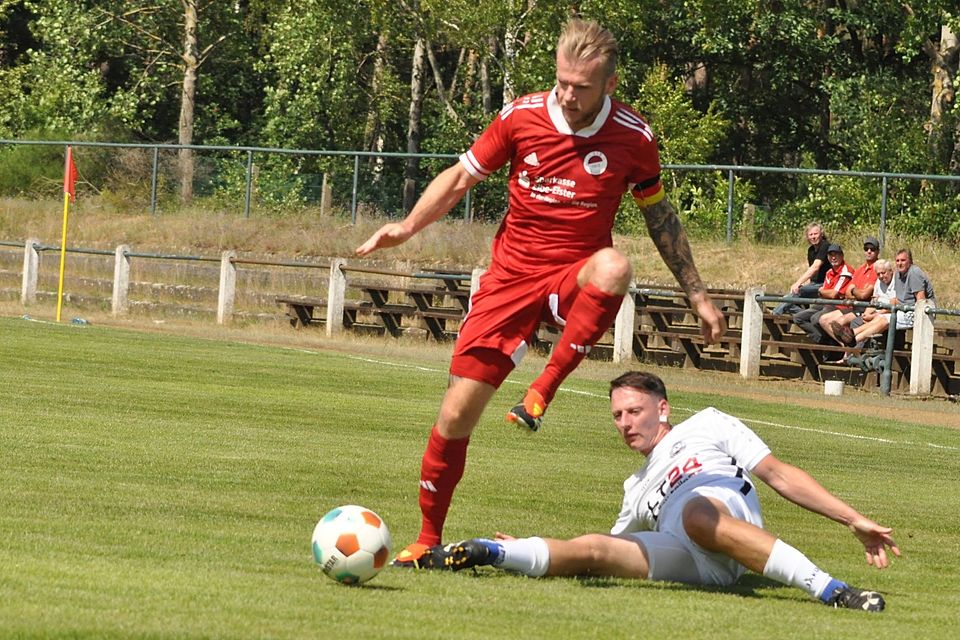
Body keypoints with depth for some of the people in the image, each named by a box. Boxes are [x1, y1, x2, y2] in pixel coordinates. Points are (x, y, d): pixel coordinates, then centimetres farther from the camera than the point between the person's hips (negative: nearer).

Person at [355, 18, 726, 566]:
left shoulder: (633, 137, -6)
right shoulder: (522, 116, -6)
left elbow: (660, 214, 10)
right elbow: (462, 176, 7)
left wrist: (698, 296, 11)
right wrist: (407, 227, -8)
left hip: (576, 278, -1)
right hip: (512, 275, 1)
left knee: (614, 267, -40)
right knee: (458, 412, -5)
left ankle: (544, 391, -26)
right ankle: (428, 539, 14)